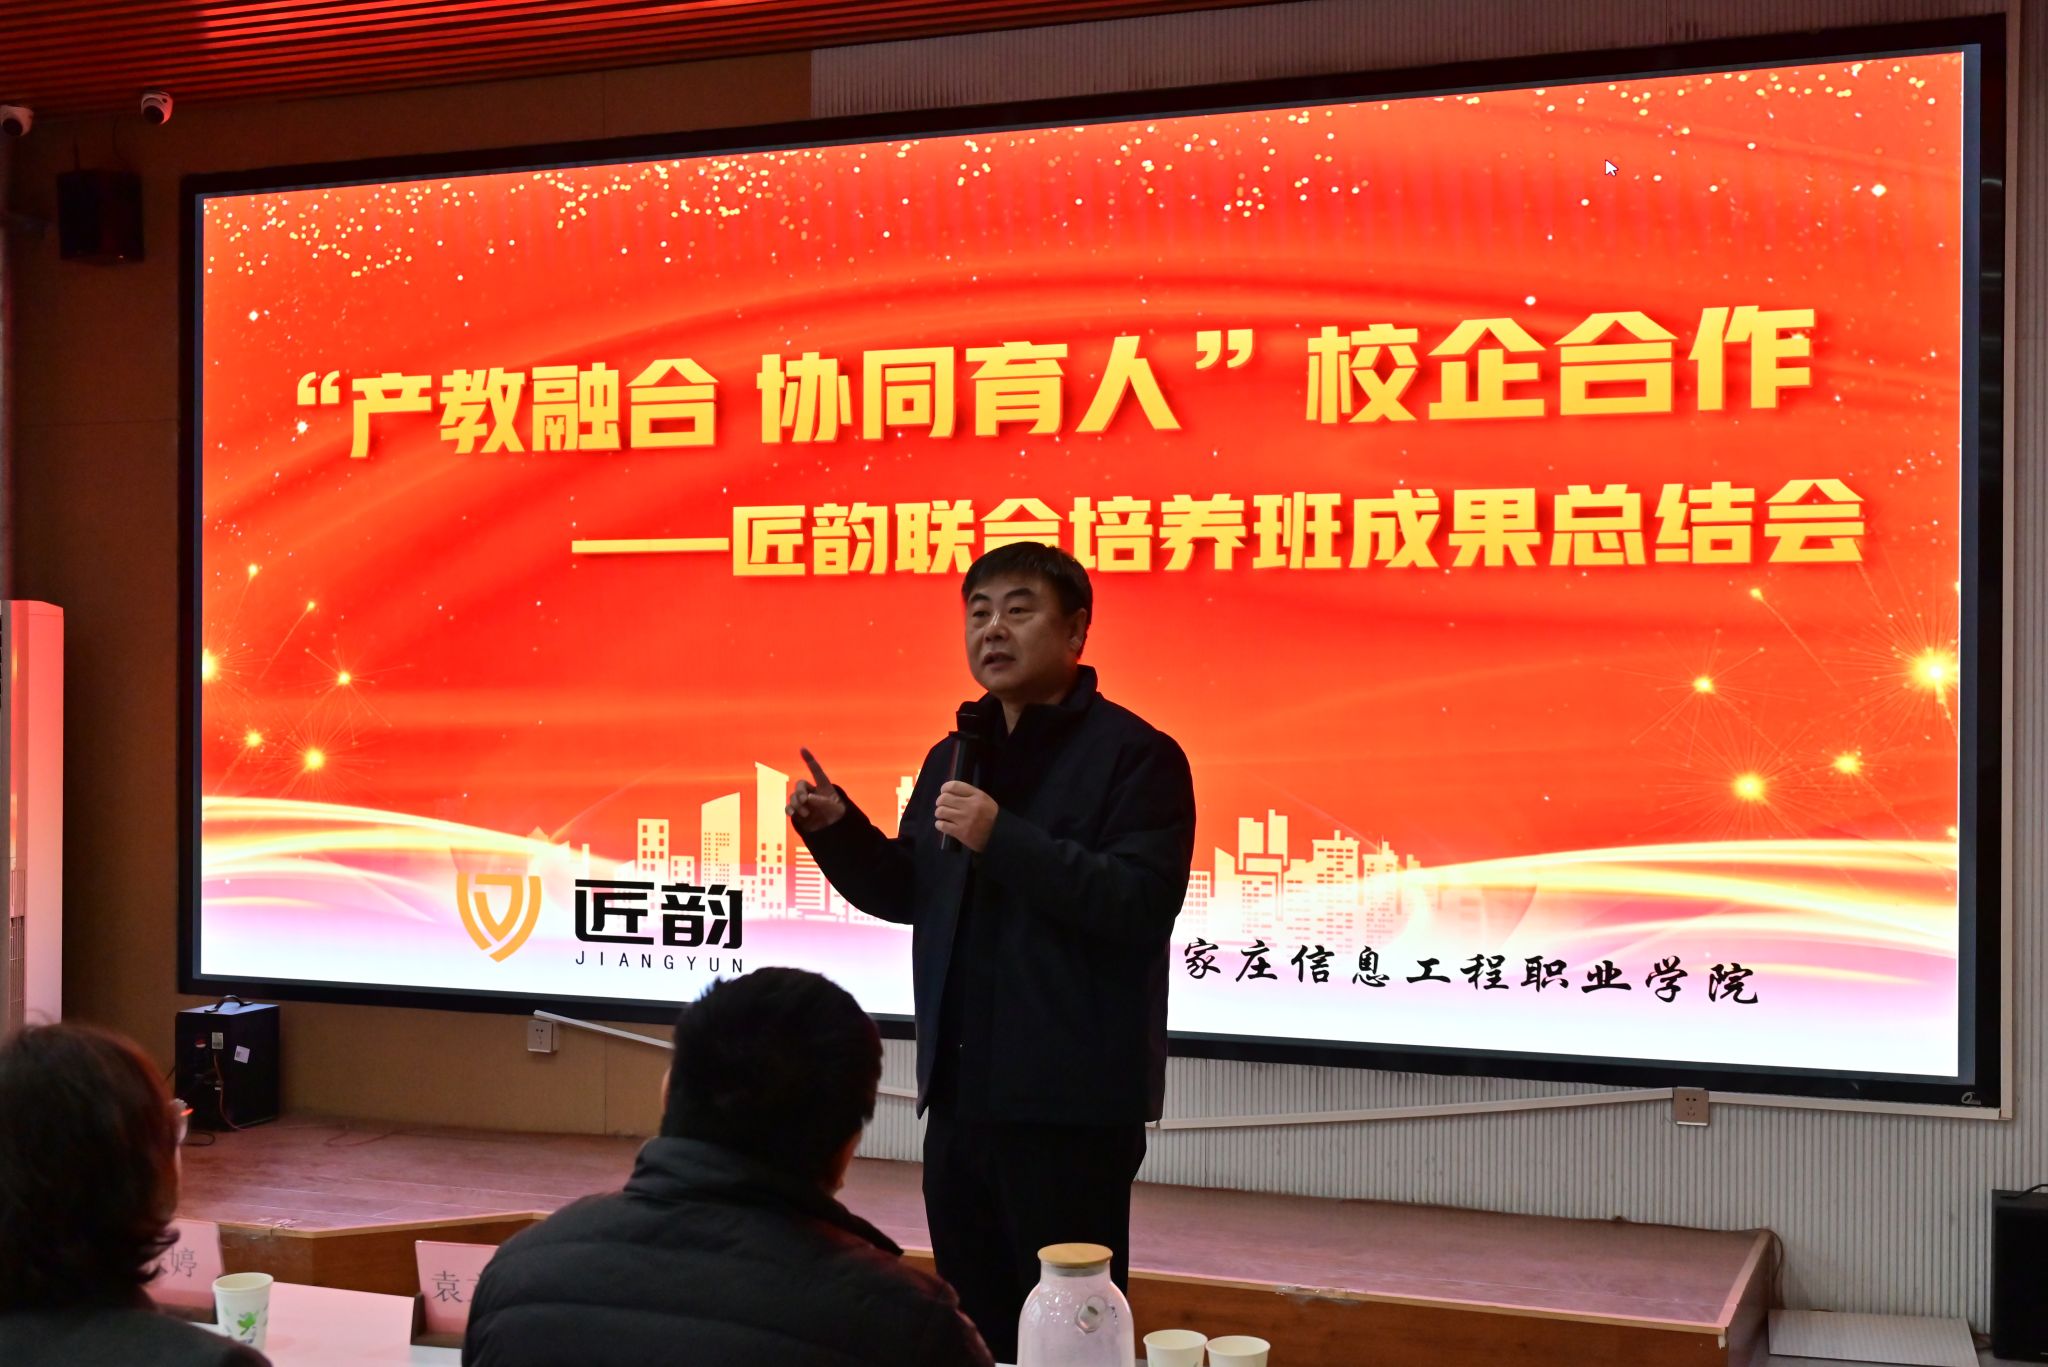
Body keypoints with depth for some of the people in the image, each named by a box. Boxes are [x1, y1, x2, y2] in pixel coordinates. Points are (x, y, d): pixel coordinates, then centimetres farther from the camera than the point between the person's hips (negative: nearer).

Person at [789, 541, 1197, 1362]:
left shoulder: (1135, 755, -9)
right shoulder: (954, 755, 14)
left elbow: (1142, 904, -22)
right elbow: (907, 895, 20)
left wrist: (1003, 838, -25)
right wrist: (836, 828, 2)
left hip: (1071, 1101, -7)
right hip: (960, 1092, 8)